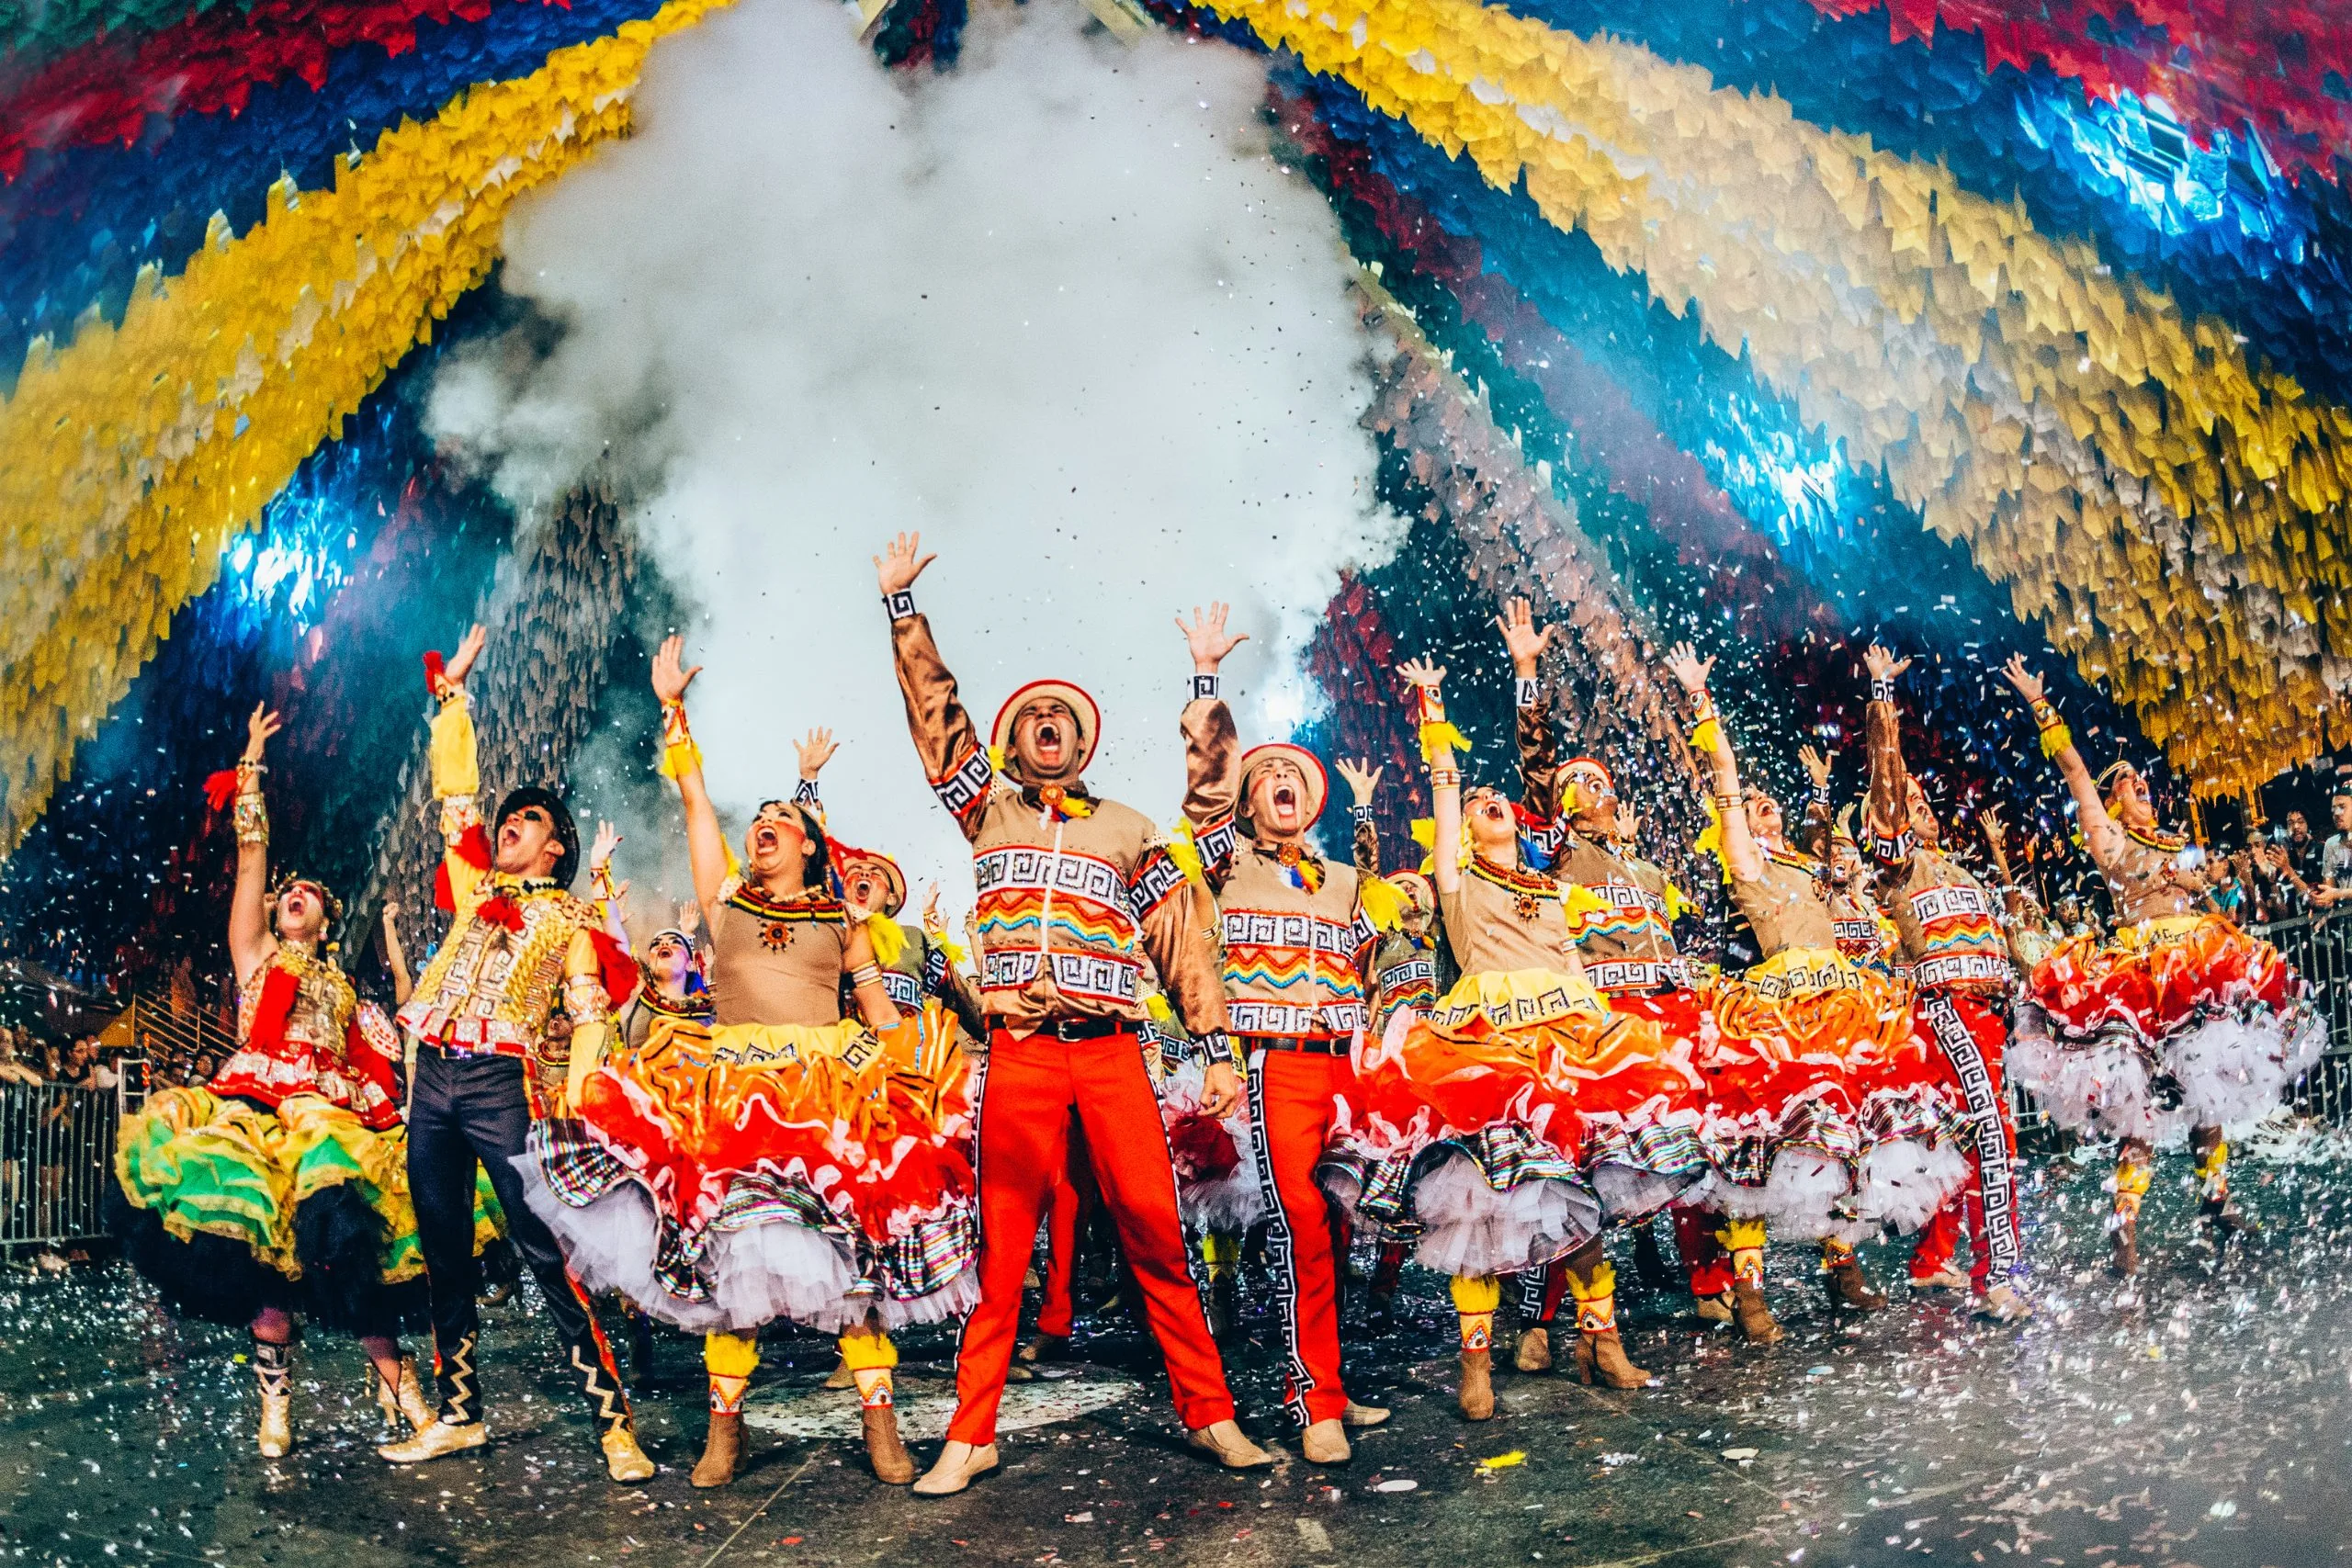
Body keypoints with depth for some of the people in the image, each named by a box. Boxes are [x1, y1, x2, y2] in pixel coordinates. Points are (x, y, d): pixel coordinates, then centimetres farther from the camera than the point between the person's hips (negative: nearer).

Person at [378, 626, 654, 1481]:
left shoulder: (571, 918, 6)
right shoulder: (474, 886, 18)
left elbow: (588, 1019, -1)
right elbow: (453, 787, 19)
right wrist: (453, 692, 19)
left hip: (503, 1082, -5)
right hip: (434, 1078, 5)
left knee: (546, 1251, -10)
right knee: (445, 1255, 9)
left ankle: (613, 1420, -8)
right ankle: (459, 1414, 19)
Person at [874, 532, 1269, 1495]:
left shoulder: (1130, 831, 16)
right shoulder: (990, 813, 15)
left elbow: (1182, 943, 13)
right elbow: (933, 708, 11)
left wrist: (1217, 1051, 7)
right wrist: (901, 602, 10)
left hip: (1113, 1050, 0)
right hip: (1019, 1054, 0)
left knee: (1154, 1232, -2)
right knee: (1002, 1244, 1)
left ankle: (1209, 1414, 7)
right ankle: (970, 1435, 7)